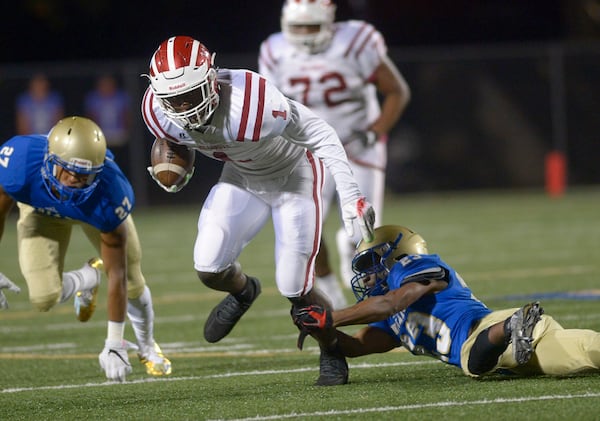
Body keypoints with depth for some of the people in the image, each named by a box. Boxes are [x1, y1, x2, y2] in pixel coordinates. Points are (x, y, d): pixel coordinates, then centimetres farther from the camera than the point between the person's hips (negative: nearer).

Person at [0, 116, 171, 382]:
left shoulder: (109, 193, -43)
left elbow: (117, 275, -34)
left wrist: (114, 343, -30)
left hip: (94, 208, -1)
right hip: (41, 208, 1)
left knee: (132, 284, 8)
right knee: (44, 298, -15)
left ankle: (147, 348, 43)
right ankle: (88, 279, 23)